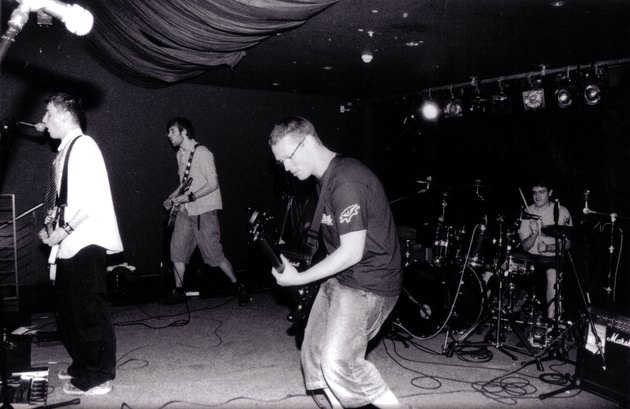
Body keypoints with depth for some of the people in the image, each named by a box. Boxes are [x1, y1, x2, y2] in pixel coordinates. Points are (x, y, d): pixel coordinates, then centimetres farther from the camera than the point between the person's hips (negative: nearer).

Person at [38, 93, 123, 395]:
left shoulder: (83, 146, -12)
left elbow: (93, 200, -20)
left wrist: (64, 230, -15)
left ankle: (100, 378, 12)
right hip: (69, 245, 9)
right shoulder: (64, 151, 14)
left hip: (86, 244, -9)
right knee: (68, 309, 18)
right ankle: (82, 365, 34)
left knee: (90, 312, -1)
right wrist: (52, 229, 10)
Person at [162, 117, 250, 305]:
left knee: (214, 253, -6)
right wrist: (172, 197, 9)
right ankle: (178, 291, 17)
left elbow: (213, 184, -17)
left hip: (204, 210, -8)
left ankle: (239, 287, 8)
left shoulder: (202, 153, -13)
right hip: (185, 210, 8)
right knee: (177, 249, 4)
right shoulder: (180, 154, 14)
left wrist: (189, 197, -21)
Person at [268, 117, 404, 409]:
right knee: (314, 353, 11)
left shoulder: (346, 182, -22)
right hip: (340, 277, 10)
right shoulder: (326, 178, 9)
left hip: (368, 284, -10)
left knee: (338, 363, -14)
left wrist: (298, 278, -16)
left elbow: (352, 252, -24)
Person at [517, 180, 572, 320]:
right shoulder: (527, 212, 2)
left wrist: (548, 247, -19)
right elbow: (525, 246, -3)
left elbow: (567, 244, -1)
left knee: (552, 274, -34)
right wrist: (534, 235, -24)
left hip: (552, 256, -2)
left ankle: (551, 318, -28)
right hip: (530, 256, 3)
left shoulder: (561, 212, -2)